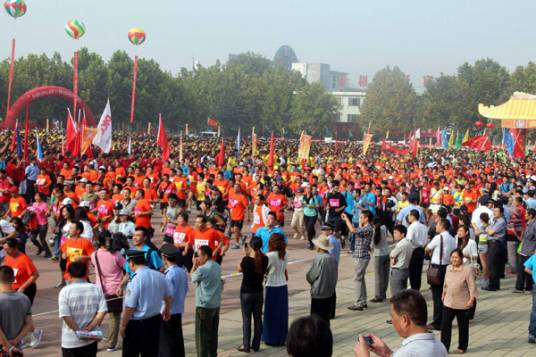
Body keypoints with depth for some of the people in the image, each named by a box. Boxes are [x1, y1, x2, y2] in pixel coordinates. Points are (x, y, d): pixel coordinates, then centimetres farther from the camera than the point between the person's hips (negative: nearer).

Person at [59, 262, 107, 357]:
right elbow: (102, 311, -8)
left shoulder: (65, 291, -10)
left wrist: (78, 331, -11)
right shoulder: (96, 289, 0)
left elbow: (65, 315, -17)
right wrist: (89, 328, -8)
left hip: (71, 341, -3)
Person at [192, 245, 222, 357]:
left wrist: (195, 266, 5)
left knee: (202, 335, 0)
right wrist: (199, 266, 5)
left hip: (204, 306, -8)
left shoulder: (202, 269, -18)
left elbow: (193, 278, -2)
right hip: (216, 305, 8)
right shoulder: (217, 267, 6)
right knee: (213, 333, 15)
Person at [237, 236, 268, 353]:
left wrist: (245, 255, 1)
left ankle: (246, 345, 10)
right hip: (258, 291, 4)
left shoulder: (246, 259, -19)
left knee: (246, 319, 5)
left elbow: (239, 269, -1)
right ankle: (256, 345, 17)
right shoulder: (264, 259, -7)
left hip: (246, 292, -4)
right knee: (258, 318, 11)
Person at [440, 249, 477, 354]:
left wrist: (472, 299, -21)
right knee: (445, 324, -1)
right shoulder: (448, 268, 4)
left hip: (462, 304, -5)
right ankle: (444, 347, 6)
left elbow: (472, 286, -14)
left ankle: (462, 347, 26)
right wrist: (444, 294, 22)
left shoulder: (468, 270, -14)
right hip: (448, 303, 5)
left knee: (463, 326, 10)